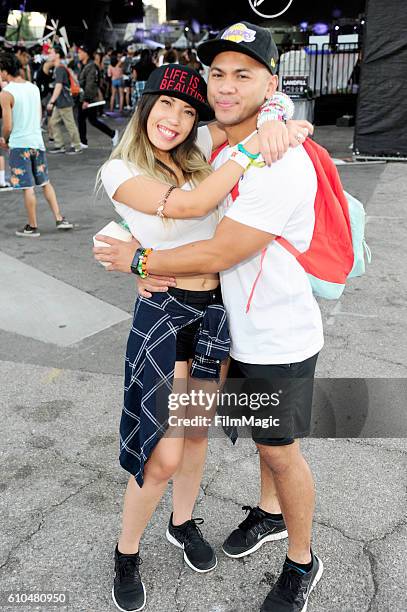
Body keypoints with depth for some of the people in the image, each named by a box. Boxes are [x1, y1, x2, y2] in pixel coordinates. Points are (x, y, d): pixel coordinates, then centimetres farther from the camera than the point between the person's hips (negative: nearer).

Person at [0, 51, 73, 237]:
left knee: (28, 188, 1)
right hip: (37, 141, 6)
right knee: (45, 182, 16)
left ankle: (32, 227, 10)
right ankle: (59, 218, 14)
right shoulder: (34, 88, 5)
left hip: (19, 145, -6)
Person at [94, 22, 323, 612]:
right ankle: (270, 512, 50)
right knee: (263, 433, 25)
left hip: (281, 340, -8)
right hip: (243, 328, 8)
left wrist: (138, 259, -14)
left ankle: (302, 563, 33)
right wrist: (154, 264, -3)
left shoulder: (281, 165, -27)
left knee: (280, 449, 8)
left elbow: (218, 254, -27)